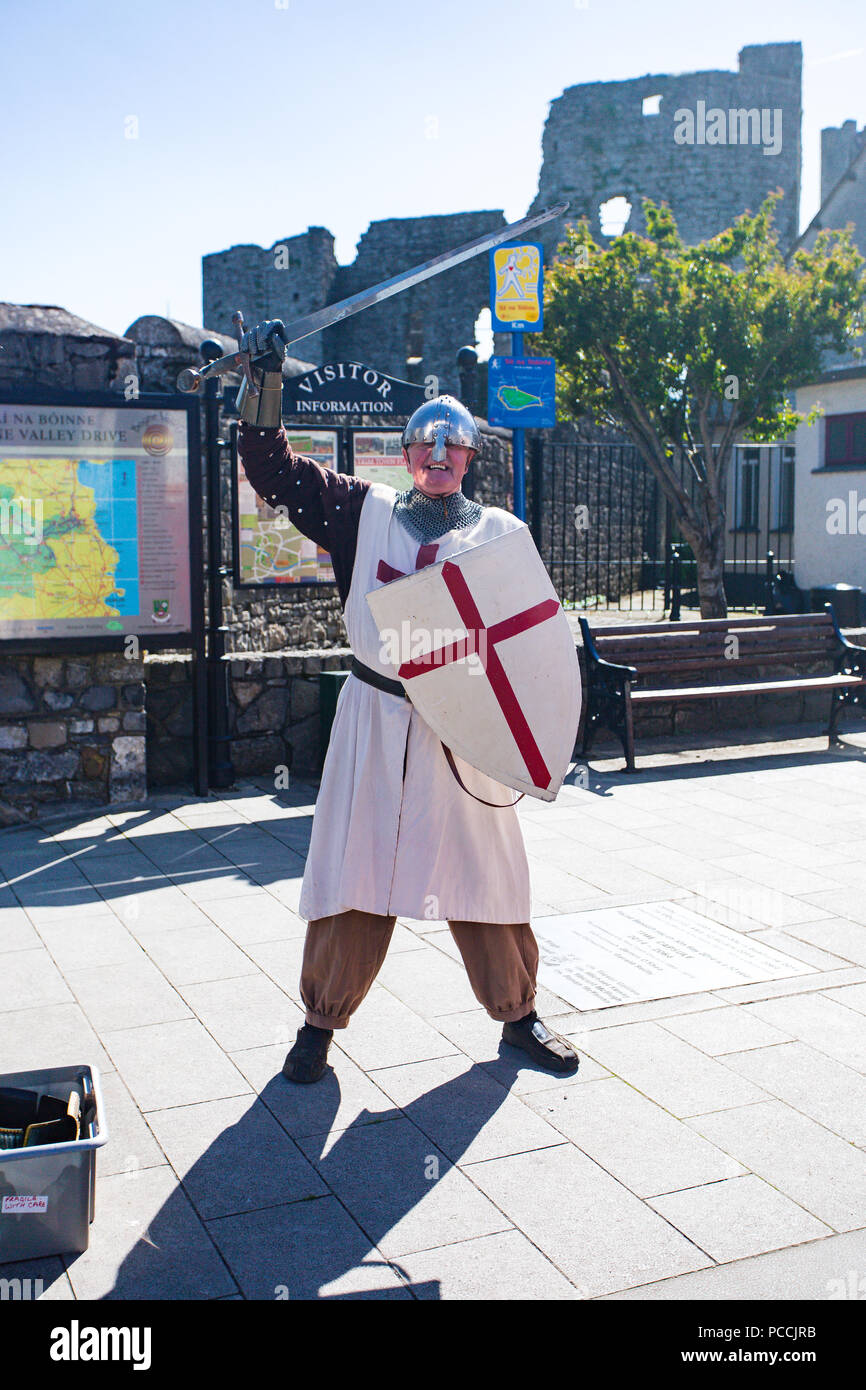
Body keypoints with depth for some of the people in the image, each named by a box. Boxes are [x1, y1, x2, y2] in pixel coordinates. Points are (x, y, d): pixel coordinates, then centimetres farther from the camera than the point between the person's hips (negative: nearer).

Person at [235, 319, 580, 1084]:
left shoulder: (500, 531, 5)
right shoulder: (365, 512, 5)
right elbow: (274, 468, 4)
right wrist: (267, 379, -6)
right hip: (375, 716, 0)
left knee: (485, 872, 8)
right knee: (354, 868, 4)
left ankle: (518, 1013, 26)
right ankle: (323, 1019, 19)